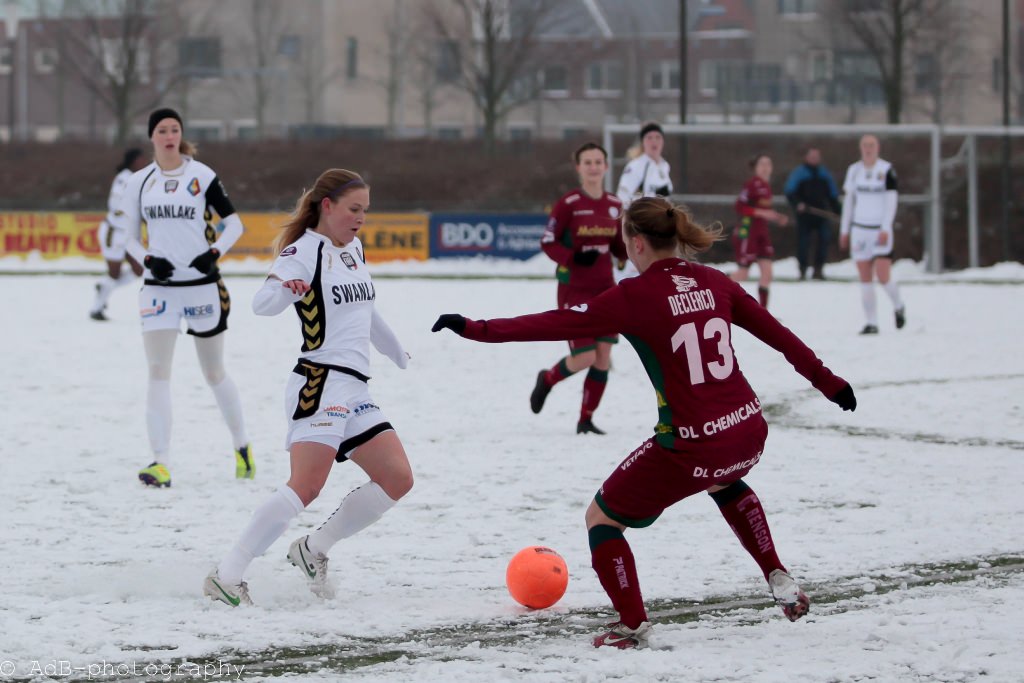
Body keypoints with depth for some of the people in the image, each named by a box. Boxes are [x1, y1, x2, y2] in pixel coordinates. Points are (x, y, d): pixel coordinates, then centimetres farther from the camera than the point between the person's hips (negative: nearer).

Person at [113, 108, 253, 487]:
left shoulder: (201, 175, -2)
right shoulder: (139, 182, 5)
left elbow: (234, 224, 1)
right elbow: (128, 237, 10)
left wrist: (214, 252, -15)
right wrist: (148, 259, -8)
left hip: (202, 285, -2)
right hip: (159, 286, 2)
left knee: (214, 372, 8)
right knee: (158, 371, -9)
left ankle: (242, 447, 28)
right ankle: (161, 464, -13)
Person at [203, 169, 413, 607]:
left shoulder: (353, 249, 18)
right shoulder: (303, 251, -7)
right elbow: (262, 305, -22)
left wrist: (401, 356, 47)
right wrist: (285, 287, -44)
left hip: (355, 391, 9)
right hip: (320, 385, -9)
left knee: (397, 480, 1)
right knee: (305, 488, -22)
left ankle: (314, 550, 11)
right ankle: (227, 576, -22)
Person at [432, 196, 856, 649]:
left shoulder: (635, 296, -12)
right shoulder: (714, 283, 5)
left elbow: (558, 324, -13)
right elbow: (778, 334, 13)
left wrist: (476, 330, -9)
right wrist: (827, 381, 26)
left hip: (692, 447, -6)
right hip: (749, 434, 6)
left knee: (602, 516, 14)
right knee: (724, 482, 43)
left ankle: (633, 626, 12)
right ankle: (779, 580, 37)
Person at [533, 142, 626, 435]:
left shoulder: (614, 205, 5)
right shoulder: (568, 204, -11)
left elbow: (618, 247, 13)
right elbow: (547, 242, -9)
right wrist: (573, 257, -24)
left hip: (605, 289, 5)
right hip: (574, 289, -5)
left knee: (603, 356, -1)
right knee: (585, 357, -9)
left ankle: (586, 419, 12)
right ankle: (547, 380, 23)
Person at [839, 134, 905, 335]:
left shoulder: (886, 170, -5)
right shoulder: (854, 170, 9)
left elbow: (892, 200, -9)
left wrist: (885, 229, -16)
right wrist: (844, 230, 15)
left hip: (881, 230, -4)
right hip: (859, 229, 4)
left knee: (883, 277, -11)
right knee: (865, 279, 1)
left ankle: (898, 306, 18)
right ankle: (871, 323, 5)